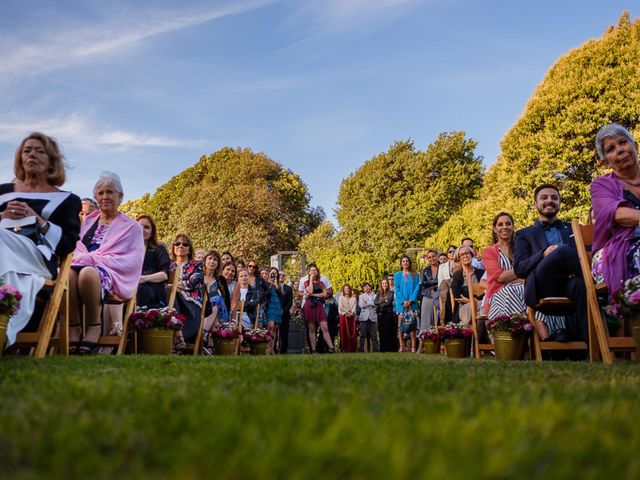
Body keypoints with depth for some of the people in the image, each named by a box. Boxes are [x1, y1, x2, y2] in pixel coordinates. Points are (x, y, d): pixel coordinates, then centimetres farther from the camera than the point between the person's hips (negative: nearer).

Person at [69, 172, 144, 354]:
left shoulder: (131, 227, 13)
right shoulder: (88, 220, 26)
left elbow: (132, 260, -2)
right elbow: (76, 247, 16)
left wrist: (92, 258, -12)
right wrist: (80, 258, -11)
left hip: (109, 273, -3)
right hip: (83, 265, 3)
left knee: (87, 273, -40)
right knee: (68, 272, -36)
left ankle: (94, 326, -24)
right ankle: (73, 330, -28)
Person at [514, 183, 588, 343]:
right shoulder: (525, 234, 23)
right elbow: (519, 269, 7)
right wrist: (544, 255, -12)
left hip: (570, 284, 3)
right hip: (542, 289, -2)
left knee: (579, 284, -38)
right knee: (564, 251, -32)